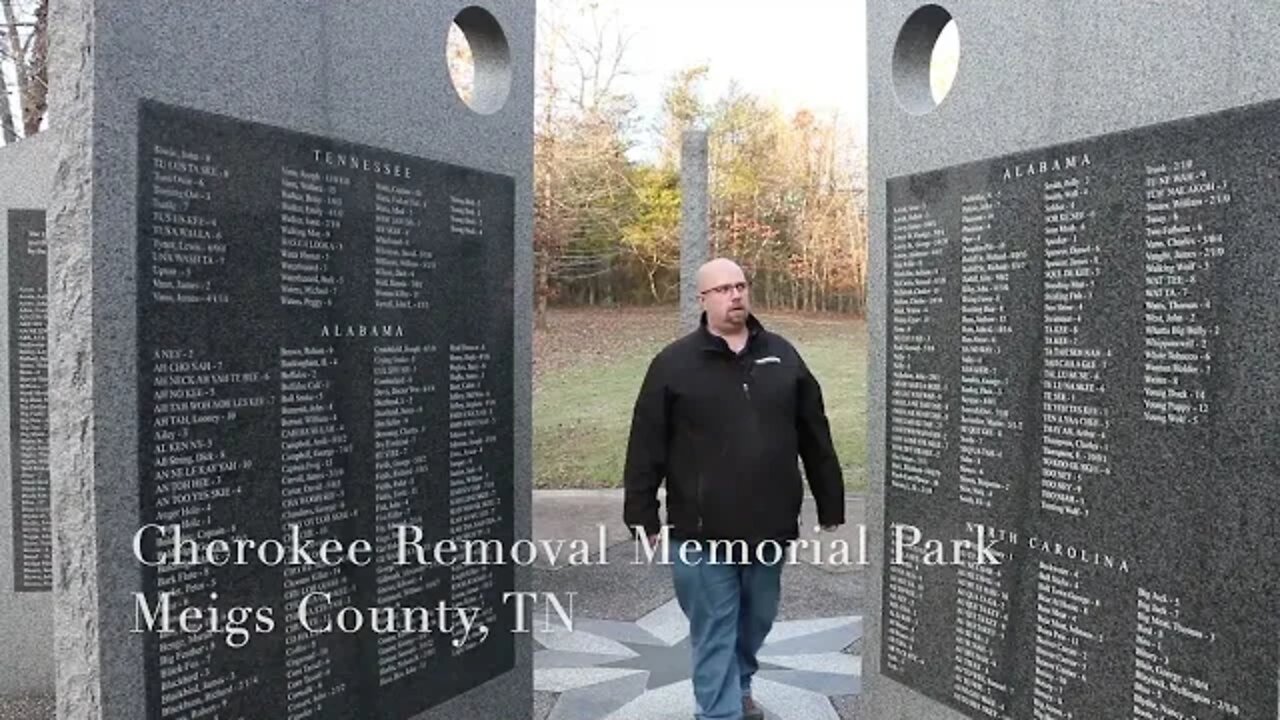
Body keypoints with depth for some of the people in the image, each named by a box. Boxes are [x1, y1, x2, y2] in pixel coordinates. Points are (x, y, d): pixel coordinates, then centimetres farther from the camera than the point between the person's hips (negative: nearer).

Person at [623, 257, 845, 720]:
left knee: (756, 622, 20)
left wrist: (830, 506, 11)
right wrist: (643, 516, -6)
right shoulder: (673, 363, -4)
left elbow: (816, 440, 10)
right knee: (714, 632, 4)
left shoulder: (782, 356, 6)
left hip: (769, 526, 4)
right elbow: (646, 448, -4)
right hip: (702, 531, -4)